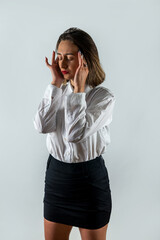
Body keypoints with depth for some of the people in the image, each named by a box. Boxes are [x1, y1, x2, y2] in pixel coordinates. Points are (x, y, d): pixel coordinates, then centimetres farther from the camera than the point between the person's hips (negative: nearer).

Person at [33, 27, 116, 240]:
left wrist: (78, 89, -20)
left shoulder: (104, 97, -12)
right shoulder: (58, 91, 3)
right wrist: (55, 84, -13)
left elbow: (76, 133, -26)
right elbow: (42, 126, -15)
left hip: (90, 177, -4)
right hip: (56, 174, 4)